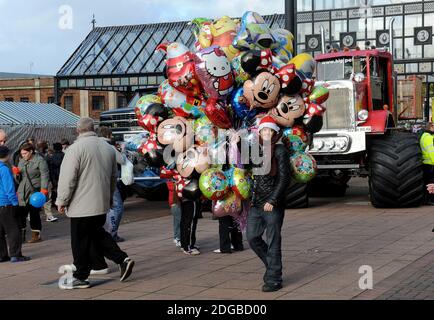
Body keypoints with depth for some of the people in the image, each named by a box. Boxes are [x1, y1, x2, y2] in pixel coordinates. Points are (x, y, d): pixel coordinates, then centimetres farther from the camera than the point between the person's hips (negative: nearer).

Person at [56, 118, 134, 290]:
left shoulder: (76, 148, -13)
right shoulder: (108, 148, 9)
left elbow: (67, 178, -14)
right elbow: (113, 177, 19)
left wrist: (62, 201, -4)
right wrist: (109, 197, 31)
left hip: (82, 205, -7)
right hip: (102, 204, 7)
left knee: (81, 242, 2)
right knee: (98, 234, 21)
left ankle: (80, 277, 9)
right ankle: (123, 259, 10)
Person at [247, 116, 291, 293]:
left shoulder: (280, 151, -4)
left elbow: (284, 178, -9)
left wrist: (272, 200, -16)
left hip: (273, 204, -6)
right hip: (256, 202, 6)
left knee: (273, 241, -2)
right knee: (252, 237, 6)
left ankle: (273, 279, 6)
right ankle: (272, 265, 26)